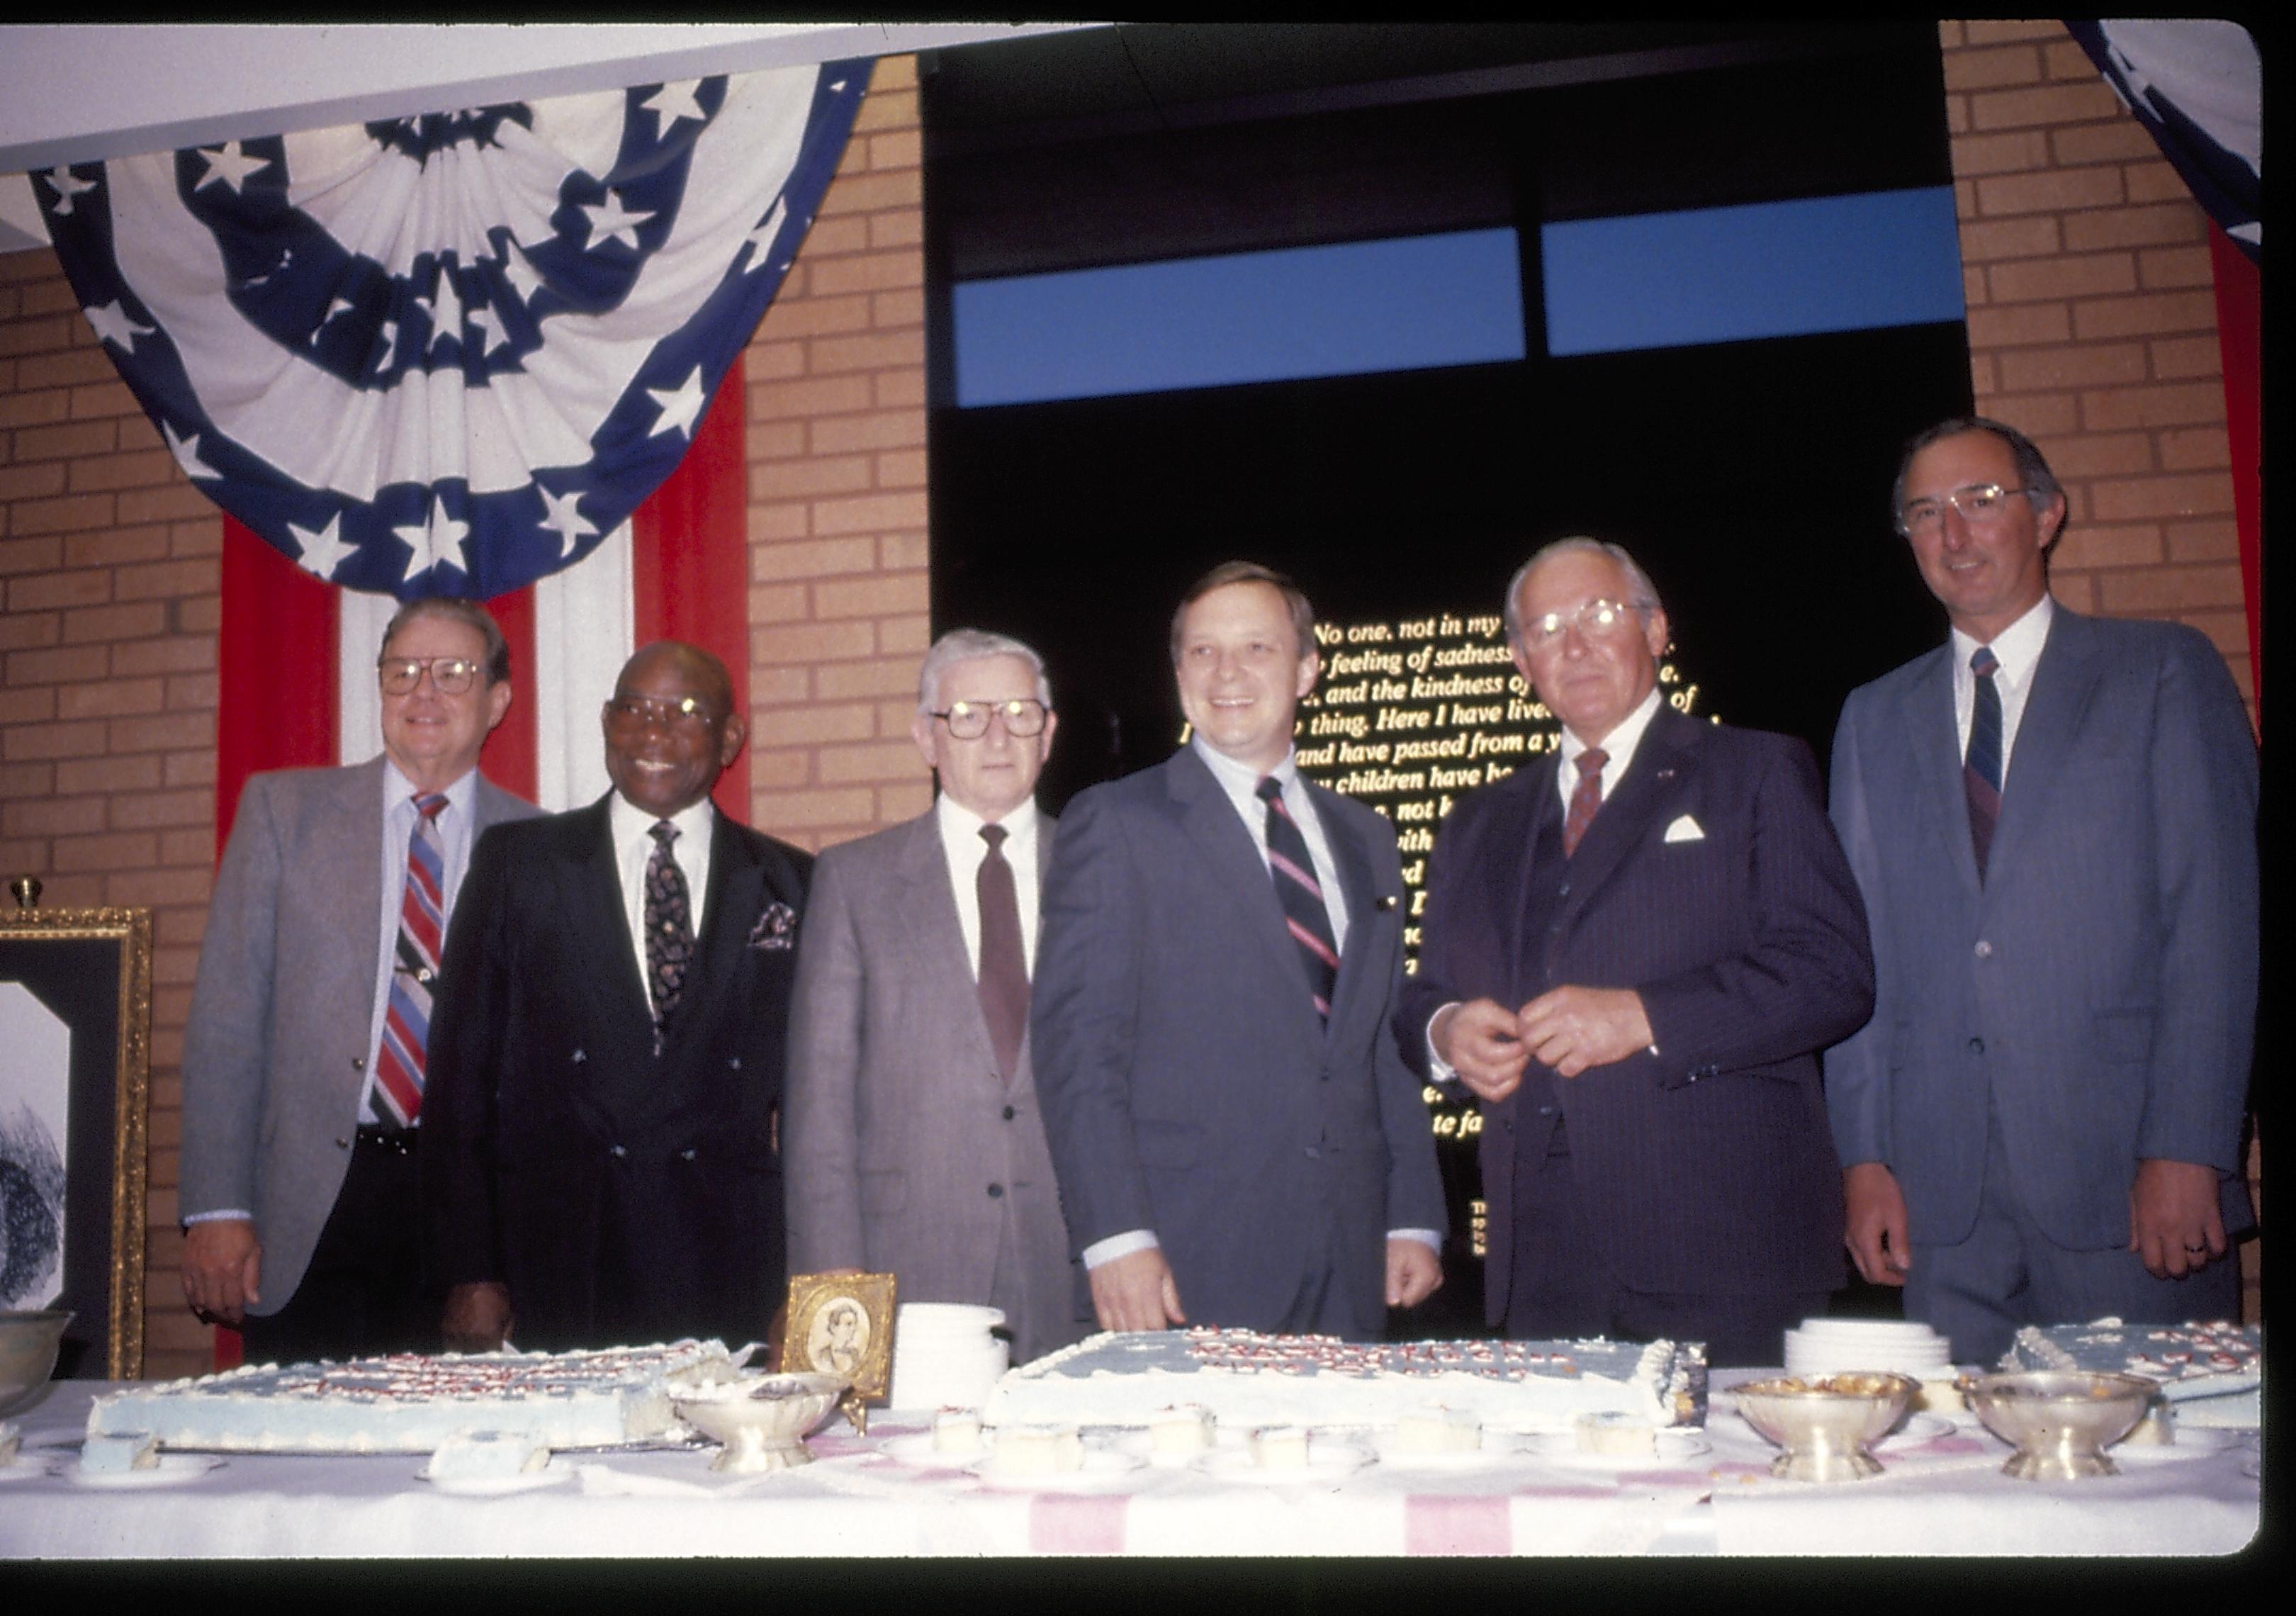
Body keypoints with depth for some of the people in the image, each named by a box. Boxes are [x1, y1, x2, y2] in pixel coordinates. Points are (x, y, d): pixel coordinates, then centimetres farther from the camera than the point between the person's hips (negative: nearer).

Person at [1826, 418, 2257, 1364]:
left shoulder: (2166, 673, 5)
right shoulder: (1875, 718, 15)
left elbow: (2215, 917, -2)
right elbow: (1855, 948, 11)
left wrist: (2186, 1150, -11)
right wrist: (1863, 1157, 3)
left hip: (2124, 1169, -2)